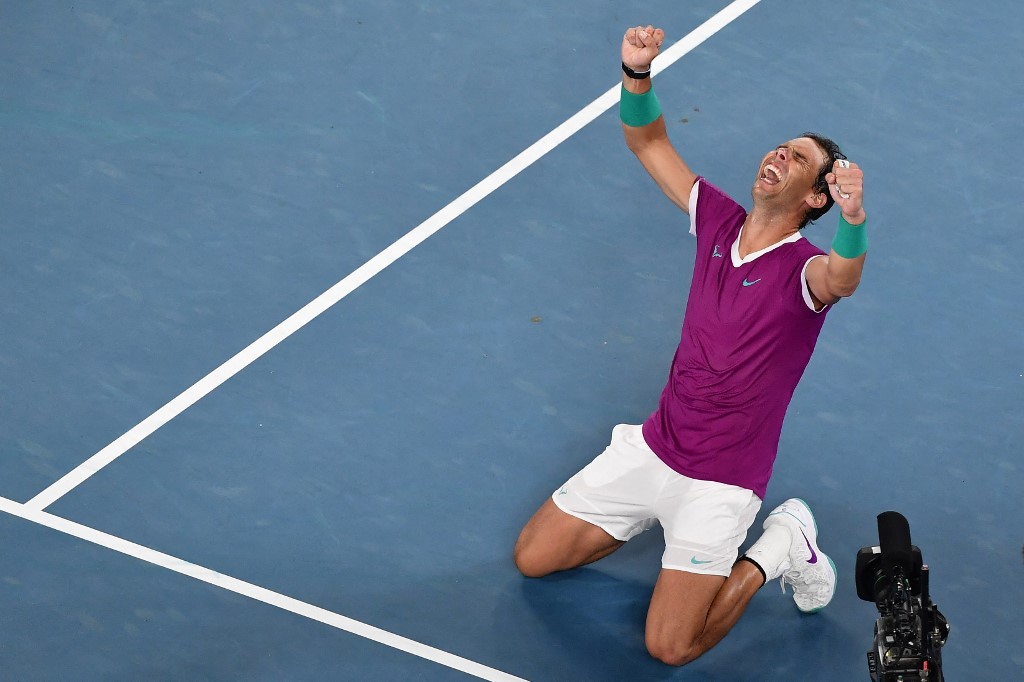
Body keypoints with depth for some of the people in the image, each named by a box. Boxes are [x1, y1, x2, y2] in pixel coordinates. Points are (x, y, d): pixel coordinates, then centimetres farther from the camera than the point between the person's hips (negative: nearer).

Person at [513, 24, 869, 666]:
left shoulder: (805, 270, -18)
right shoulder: (719, 219, 0)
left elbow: (842, 278, -43)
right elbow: (648, 139, 3)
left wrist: (854, 220, -65)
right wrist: (638, 72, -17)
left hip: (720, 480, -6)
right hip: (652, 447, 6)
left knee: (670, 646, -15)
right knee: (533, 558, 9)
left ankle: (780, 546, 8)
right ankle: (657, 514, 26)